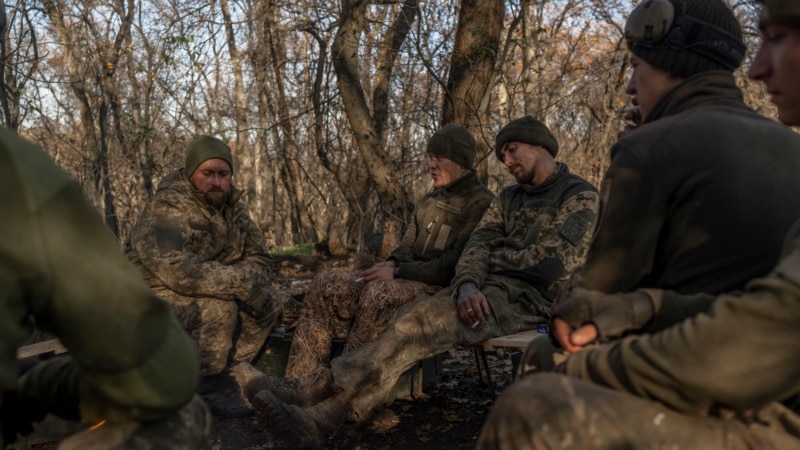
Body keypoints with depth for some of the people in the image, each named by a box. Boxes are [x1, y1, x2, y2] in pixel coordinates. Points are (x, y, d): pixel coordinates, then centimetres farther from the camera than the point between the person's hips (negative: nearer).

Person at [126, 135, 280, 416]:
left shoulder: (233, 207, 1)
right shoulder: (167, 207, -23)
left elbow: (258, 257, 7)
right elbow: (177, 270, -37)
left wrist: (252, 287, -16)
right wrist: (242, 284, -32)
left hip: (208, 293, 8)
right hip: (156, 294, -8)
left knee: (269, 301, -4)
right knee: (219, 306, -32)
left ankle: (231, 371, 2)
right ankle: (210, 385, -12)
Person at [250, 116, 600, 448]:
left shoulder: (580, 196, 0)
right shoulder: (508, 198, 22)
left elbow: (550, 262, -13)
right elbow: (477, 244, 6)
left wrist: (495, 256, 2)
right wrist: (467, 284, -15)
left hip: (527, 298, -7)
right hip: (488, 289, 7)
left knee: (418, 323, -28)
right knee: (411, 323, -18)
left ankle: (327, 410, -29)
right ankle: (327, 412, -28)